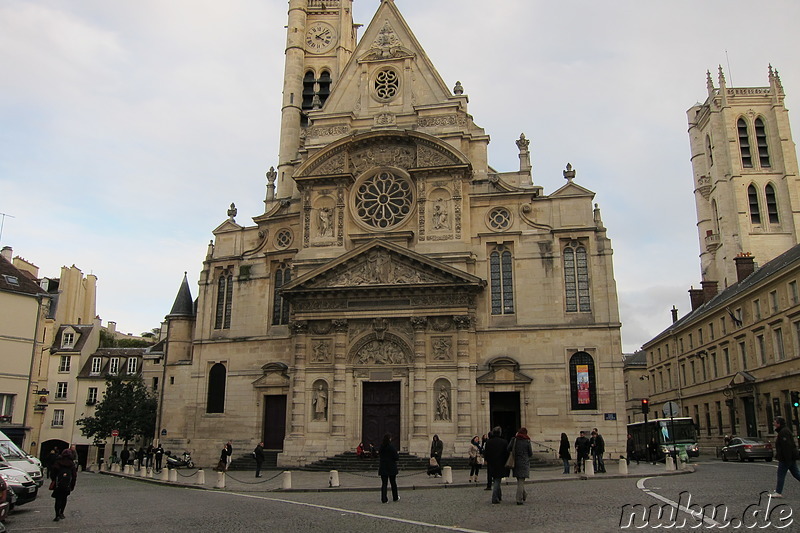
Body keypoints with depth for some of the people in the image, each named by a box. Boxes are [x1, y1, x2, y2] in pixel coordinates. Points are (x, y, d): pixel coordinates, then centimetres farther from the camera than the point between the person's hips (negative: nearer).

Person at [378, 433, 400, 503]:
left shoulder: (380, 447, -1)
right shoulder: (391, 447, -16)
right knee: (393, 483, 13)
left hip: (383, 468, 3)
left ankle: (384, 499, 1)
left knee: (384, 483, 6)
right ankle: (395, 498, 26)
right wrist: (398, 454, 7)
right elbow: (396, 457, -14)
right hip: (391, 468, -3)